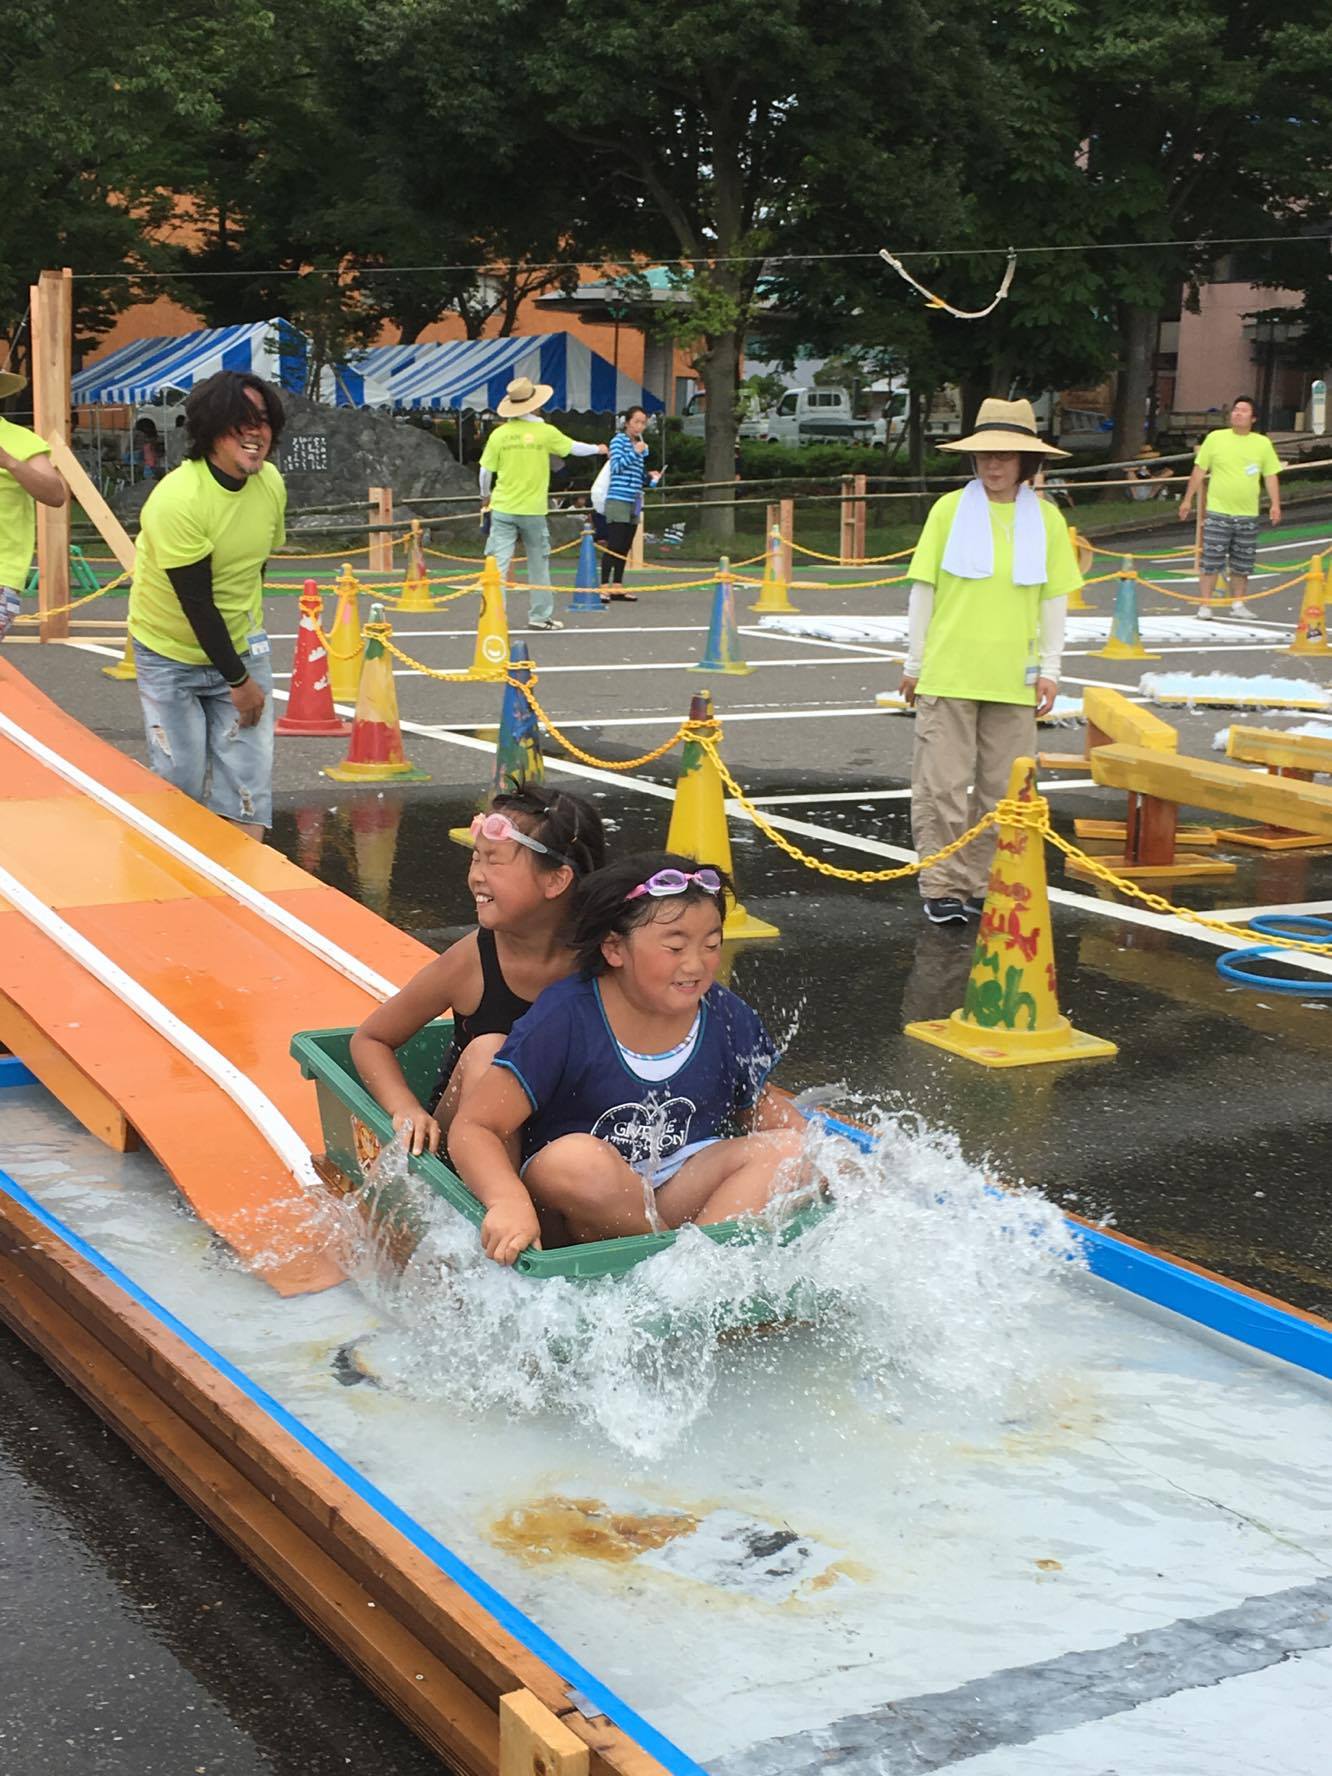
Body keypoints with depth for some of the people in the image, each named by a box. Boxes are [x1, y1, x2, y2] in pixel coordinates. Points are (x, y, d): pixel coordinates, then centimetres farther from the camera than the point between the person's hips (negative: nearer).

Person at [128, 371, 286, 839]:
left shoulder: (271, 483, -7)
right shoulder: (177, 498, -26)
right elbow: (196, 602, -23)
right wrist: (238, 680, -17)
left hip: (241, 645, 5)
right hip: (170, 655, -5)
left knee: (248, 774, -3)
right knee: (180, 781, -1)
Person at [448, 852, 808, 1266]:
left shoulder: (730, 1020, -1)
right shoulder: (564, 1020, -15)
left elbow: (758, 1105, 17)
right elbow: (473, 1127, -18)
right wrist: (509, 1201, -38)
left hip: (679, 1195, 4)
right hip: (570, 1214, -4)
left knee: (788, 1152, -17)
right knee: (573, 1159, -36)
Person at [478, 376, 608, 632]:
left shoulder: (499, 434, -3)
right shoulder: (546, 432, -5)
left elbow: (485, 471, 2)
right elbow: (574, 448, 11)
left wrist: (486, 496, 23)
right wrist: (598, 449, 32)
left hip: (503, 508, 0)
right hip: (533, 510, 0)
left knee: (498, 563, -1)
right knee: (538, 564, 13)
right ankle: (540, 615, 19)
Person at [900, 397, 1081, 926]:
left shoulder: (1046, 519, 5)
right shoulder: (949, 510, 1)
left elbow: (1055, 600, 10)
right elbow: (923, 589, 4)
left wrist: (1049, 669, 6)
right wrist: (914, 663, 5)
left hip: (1013, 679, 2)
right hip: (947, 673, -2)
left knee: (1003, 790, 7)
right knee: (943, 785, -2)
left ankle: (984, 886, 18)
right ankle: (943, 888, 7)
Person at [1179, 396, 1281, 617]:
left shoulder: (1263, 443, 6)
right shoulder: (1215, 438, 2)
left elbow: (1271, 476, 9)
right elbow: (1199, 471, 6)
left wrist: (1275, 503, -1)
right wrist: (1188, 499, 5)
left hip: (1248, 515, 2)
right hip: (1217, 513, -2)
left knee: (1241, 565, 7)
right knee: (1211, 561, -6)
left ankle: (1237, 604, 20)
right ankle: (1205, 605, 1)